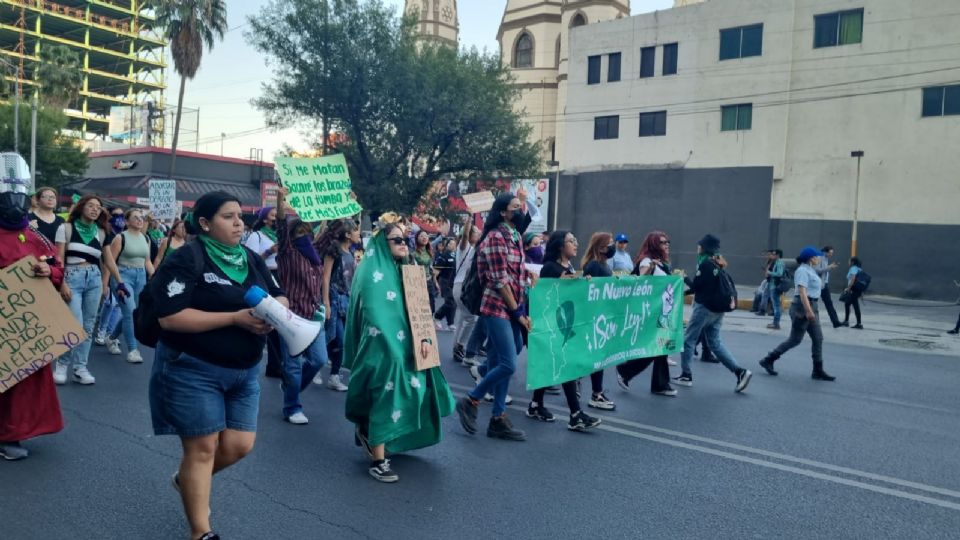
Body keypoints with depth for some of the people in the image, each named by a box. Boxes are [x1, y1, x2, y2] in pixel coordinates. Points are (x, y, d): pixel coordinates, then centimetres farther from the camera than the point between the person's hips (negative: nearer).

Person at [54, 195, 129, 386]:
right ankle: (61, 364, 10)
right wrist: (62, 283, -13)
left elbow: (109, 260, 12)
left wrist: (120, 283, 7)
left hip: (94, 279, 4)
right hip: (72, 277, -4)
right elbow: (59, 259, -4)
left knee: (88, 326, 6)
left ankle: (80, 367, 14)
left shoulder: (101, 233, 11)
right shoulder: (66, 228, 0)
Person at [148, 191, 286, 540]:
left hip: (243, 371, 6)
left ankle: (187, 479, 39)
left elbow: (278, 297, 15)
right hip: (193, 371, -6)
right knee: (202, 448, 3)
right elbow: (169, 317, -22)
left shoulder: (252, 259, 7)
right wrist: (235, 318, -25)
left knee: (239, 445, 8)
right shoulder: (187, 259, -13)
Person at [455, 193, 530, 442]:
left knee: (500, 363, 9)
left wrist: (522, 308, 11)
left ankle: (498, 419, 15)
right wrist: (518, 312, -13)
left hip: (512, 308, 8)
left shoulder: (516, 237, 15)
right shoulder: (496, 237, -13)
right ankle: (470, 401, 7)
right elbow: (500, 281, -17)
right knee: (508, 365, -11)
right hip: (497, 308, -8)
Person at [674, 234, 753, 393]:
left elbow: (695, 285, -13)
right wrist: (686, 292, 21)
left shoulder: (705, 263, -13)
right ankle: (740, 372, -1)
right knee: (715, 342, 10)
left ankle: (686, 375, 9)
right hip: (717, 309, 8)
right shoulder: (718, 263, 12)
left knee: (688, 340, 3)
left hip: (704, 307, -8)